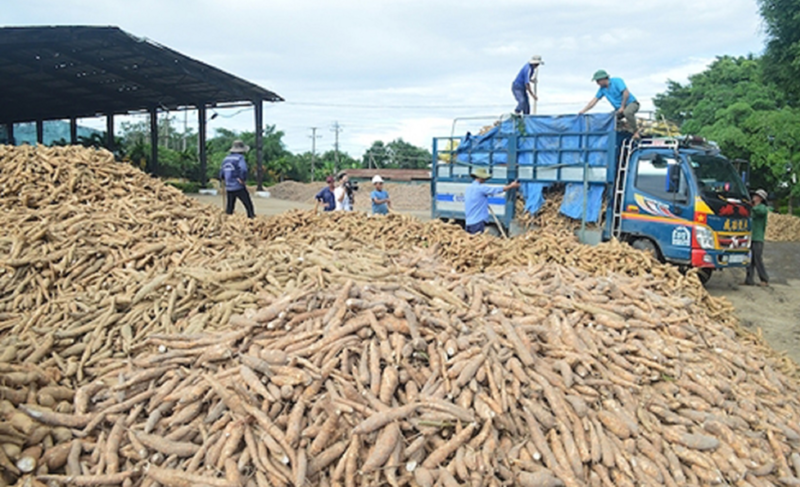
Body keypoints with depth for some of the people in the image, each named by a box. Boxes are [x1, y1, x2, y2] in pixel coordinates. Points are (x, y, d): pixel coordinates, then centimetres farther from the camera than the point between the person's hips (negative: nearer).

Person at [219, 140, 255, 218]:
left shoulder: (226, 159, 12)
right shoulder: (240, 158, -9)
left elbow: (221, 174, 18)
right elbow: (243, 170, -27)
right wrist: (242, 180, -15)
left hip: (229, 188, 7)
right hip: (239, 188, -7)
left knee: (229, 208, 14)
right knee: (249, 206, 1)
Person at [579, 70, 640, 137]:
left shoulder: (617, 81, -13)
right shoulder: (602, 89, 5)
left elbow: (626, 93, -22)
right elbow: (593, 101, 6)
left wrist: (622, 107, -22)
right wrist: (583, 111, -1)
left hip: (631, 103, -7)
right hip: (619, 109, 7)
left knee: (627, 112, -39)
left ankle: (635, 131, -22)